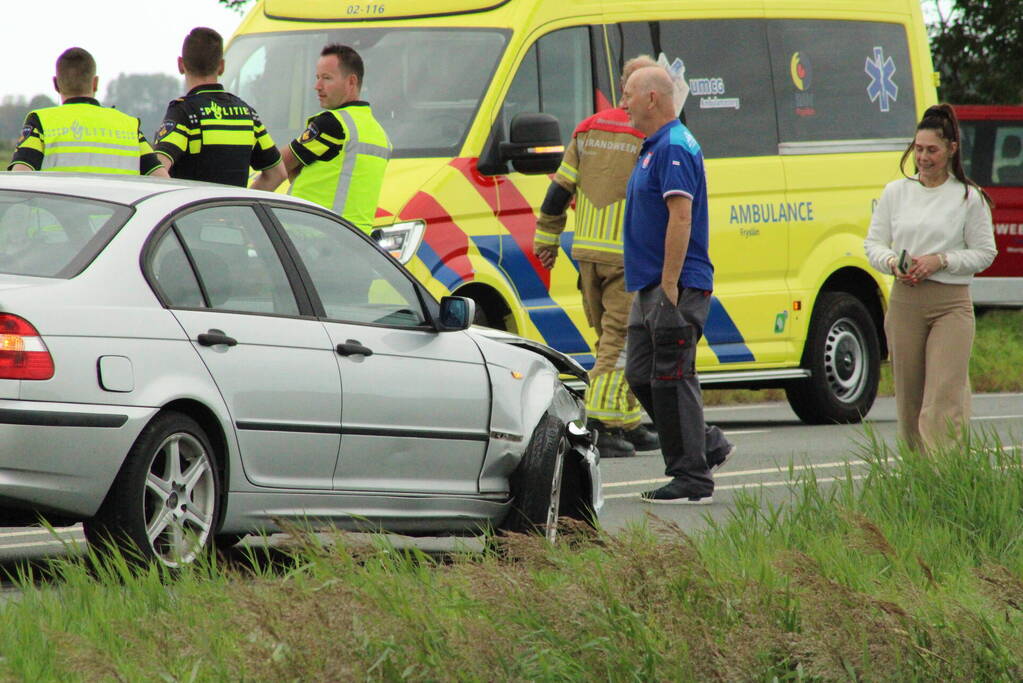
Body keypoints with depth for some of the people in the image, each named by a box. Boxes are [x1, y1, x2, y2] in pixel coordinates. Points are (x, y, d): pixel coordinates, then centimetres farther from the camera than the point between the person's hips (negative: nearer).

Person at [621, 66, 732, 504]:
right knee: (641, 376, 12)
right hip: (651, 288, 11)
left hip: (677, 287, -11)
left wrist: (670, 286, -25)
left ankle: (692, 480, -4)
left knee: (671, 380, -8)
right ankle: (707, 445, 20)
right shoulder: (653, 148, 19)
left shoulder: (674, 149, -15)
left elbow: (681, 217, -23)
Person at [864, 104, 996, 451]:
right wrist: (893, 263, -9)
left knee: (944, 397, -13)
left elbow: (984, 252, 2)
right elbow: (873, 242, 12)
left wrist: (940, 261, -12)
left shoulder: (969, 198, 1)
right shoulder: (895, 192, 10)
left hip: (951, 304, -3)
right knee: (909, 398, 6)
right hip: (905, 302, 4)